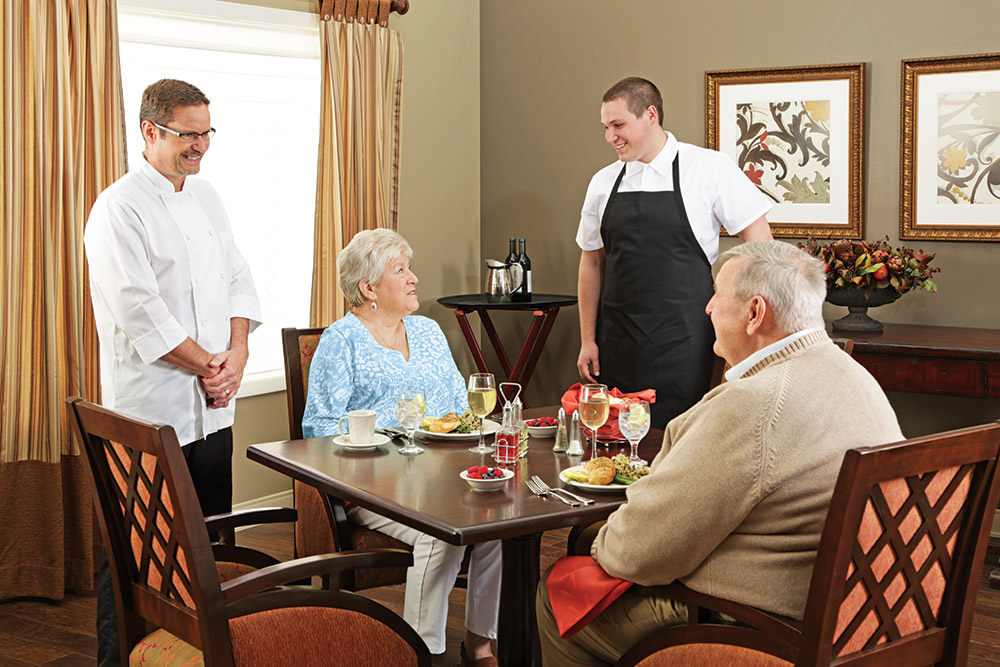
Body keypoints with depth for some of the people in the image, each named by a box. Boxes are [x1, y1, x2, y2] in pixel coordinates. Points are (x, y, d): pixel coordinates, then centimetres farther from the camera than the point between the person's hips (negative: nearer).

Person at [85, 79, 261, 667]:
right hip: (151, 413, -7)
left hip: (213, 408, 7)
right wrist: (206, 364, -11)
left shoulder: (208, 199, 13)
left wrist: (237, 355, -3)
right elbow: (138, 311, -17)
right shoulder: (120, 209, -11)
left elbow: (238, 280, 13)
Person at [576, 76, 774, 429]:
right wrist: (588, 340, 11)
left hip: (682, 345, -4)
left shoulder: (709, 168, -3)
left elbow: (758, 239, 1)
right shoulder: (603, 182, 9)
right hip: (617, 346, 4)